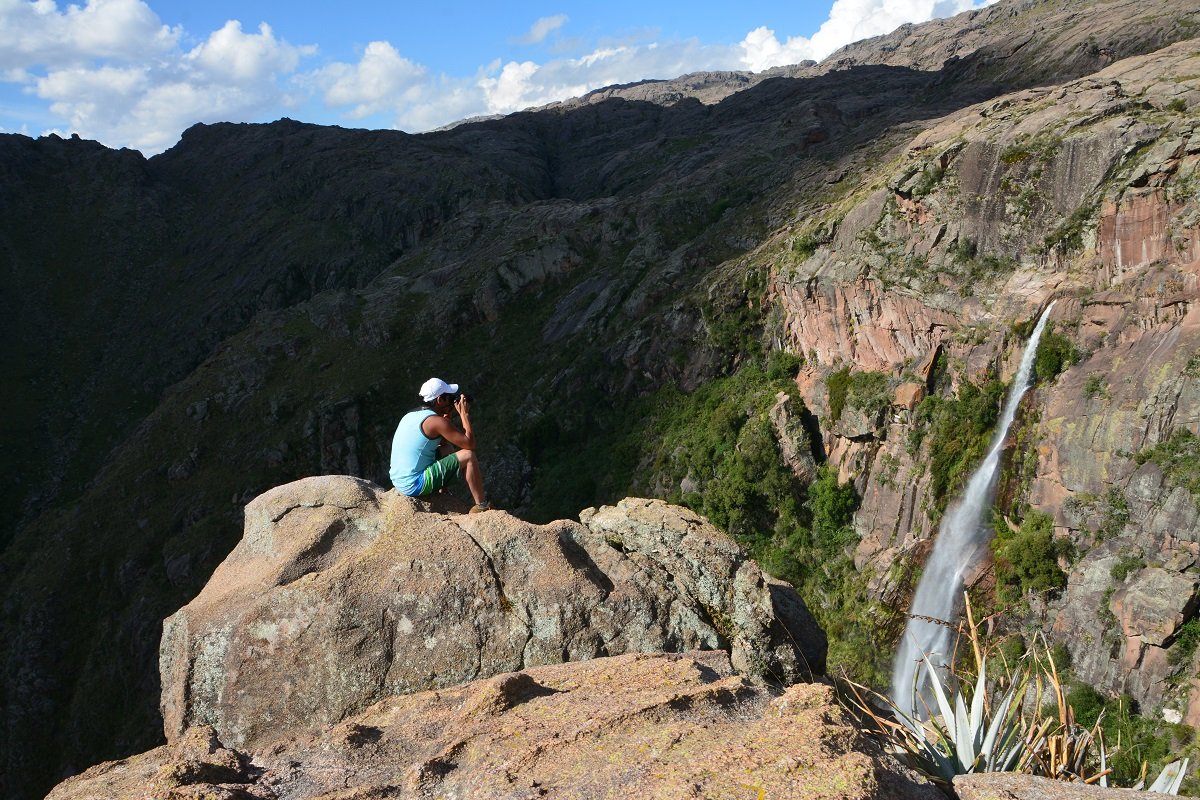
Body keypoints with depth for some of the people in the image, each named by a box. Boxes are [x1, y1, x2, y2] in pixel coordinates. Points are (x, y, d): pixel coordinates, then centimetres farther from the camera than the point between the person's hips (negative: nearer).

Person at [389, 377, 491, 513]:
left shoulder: (411, 415, 10)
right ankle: (482, 506, 1)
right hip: (414, 486, -10)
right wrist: (464, 414, -5)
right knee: (468, 456, -7)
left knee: (448, 449, 25)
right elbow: (470, 444, -15)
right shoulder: (436, 421, -17)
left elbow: (443, 442, 23)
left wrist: (447, 417, 13)